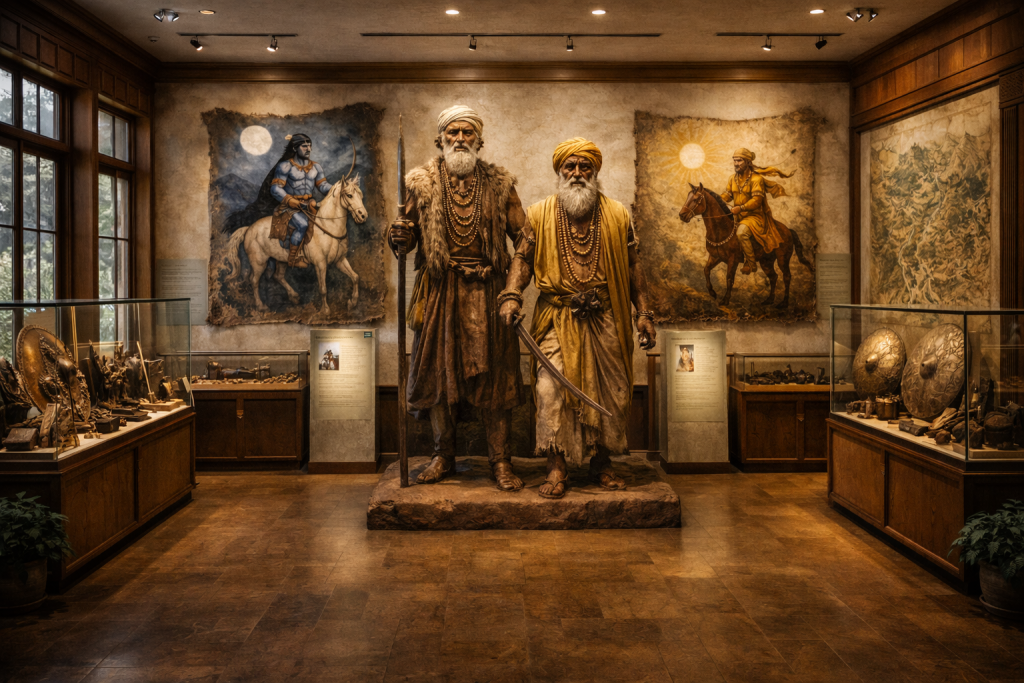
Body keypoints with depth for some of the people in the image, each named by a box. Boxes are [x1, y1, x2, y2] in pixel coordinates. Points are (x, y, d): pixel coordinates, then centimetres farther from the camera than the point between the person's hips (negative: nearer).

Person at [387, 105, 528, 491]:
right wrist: (399, 238, -15)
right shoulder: (422, 182, 8)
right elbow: (407, 235, 9)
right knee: (438, 371, 5)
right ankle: (443, 457, 19)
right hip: (440, 291, 1)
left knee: (493, 375, 0)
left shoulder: (499, 184, 9)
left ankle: (500, 462, 10)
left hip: (488, 292, 0)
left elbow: (522, 236, 7)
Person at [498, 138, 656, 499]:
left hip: (605, 320, 2)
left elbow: (632, 268, 8)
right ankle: (556, 467, -4)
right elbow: (523, 258, 6)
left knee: (609, 391, 6)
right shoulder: (540, 214, 4)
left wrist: (644, 313, 4)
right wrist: (511, 296, -9)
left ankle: (602, 463, 23)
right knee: (551, 387, -14)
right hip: (557, 320, -1)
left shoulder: (617, 215, 7)